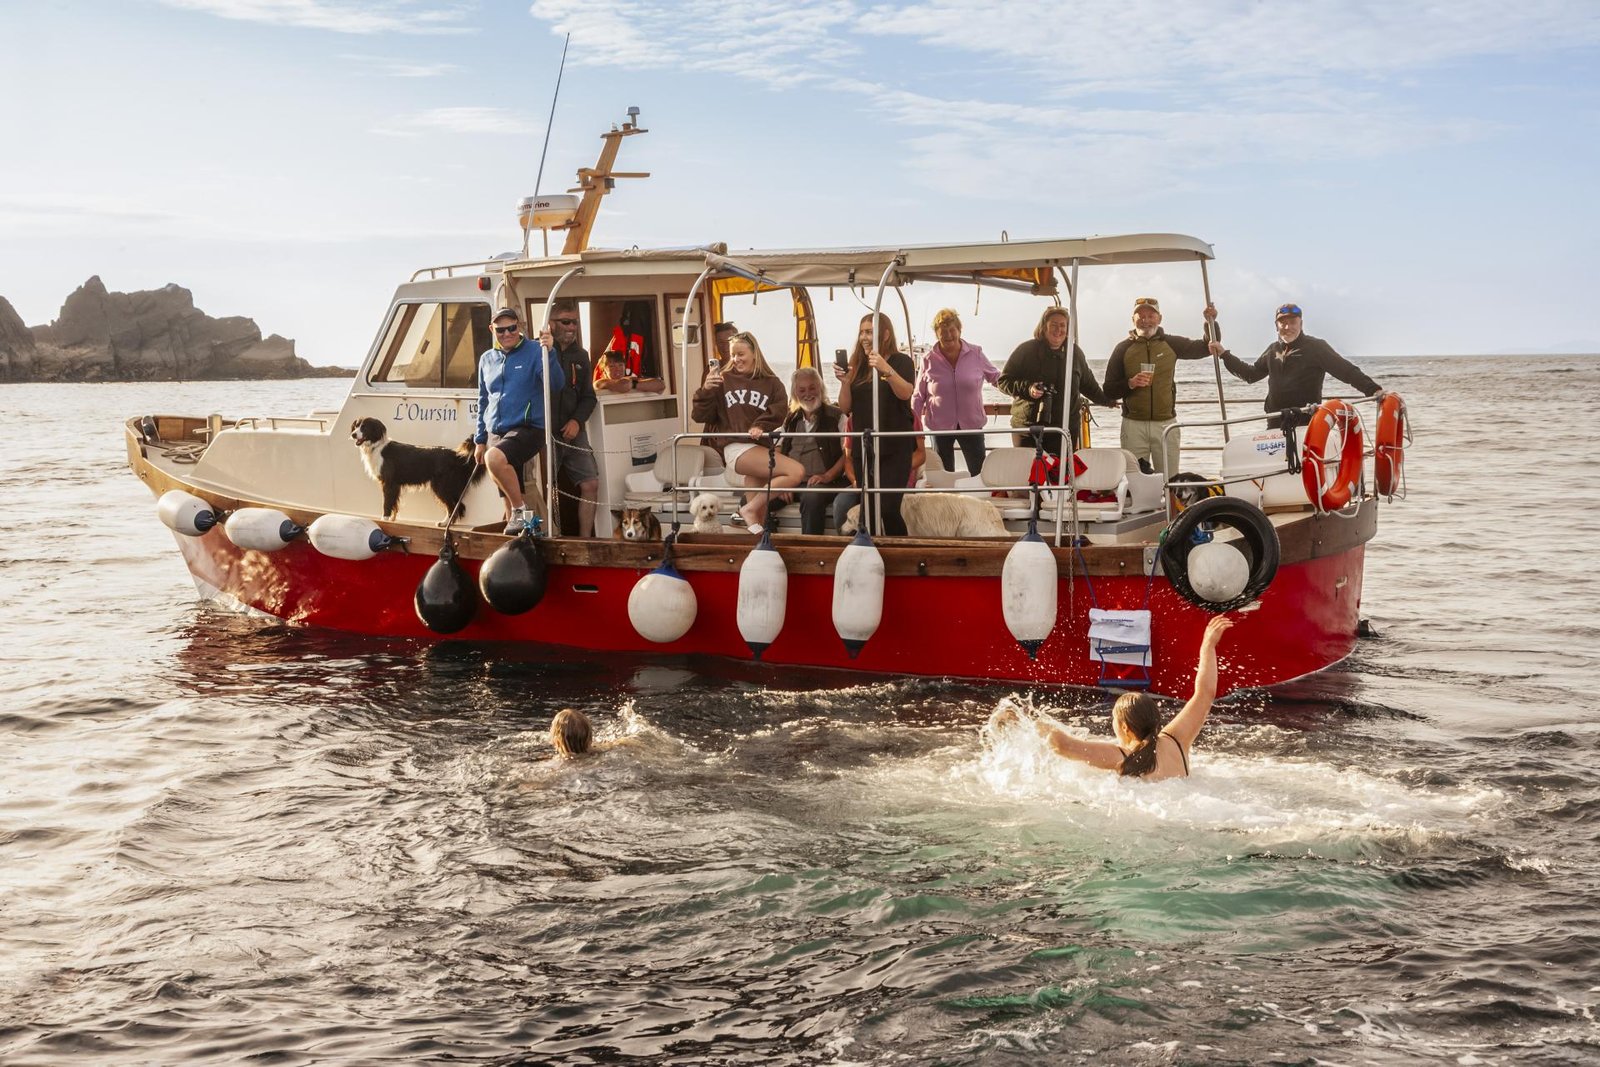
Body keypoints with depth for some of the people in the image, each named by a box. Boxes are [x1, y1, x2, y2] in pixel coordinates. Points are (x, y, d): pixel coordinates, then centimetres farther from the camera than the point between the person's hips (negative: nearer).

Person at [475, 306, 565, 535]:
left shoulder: (534, 351, -4)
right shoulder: (487, 359, 13)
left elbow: (556, 385, -18)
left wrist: (549, 353, -33)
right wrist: (480, 441, 19)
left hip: (527, 429, -6)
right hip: (495, 434, 6)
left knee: (495, 458, -35)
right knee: (509, 497, 6)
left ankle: (522, 512, -22)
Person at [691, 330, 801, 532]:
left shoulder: (771, 383, 14)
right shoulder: (723, 380, 7)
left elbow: (780, 409, -2)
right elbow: (700, 416, 4)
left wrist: (761, 426, -20)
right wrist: (706, 390, -13)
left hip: (760, 448, 4)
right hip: (736, 448, -4)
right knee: (796, 472, -21)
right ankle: (750, 509, -11)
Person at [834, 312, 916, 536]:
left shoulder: (900, 361, -1)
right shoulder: (857, 366, 11)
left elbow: (906, 393, -19)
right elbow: (845, 408, 9)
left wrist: (886, 369, -33)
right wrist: (845, 383, -8)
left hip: (894, 448, -5)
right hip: (863, 448, 5)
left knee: (888, 508, -16)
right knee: (867, 510, 5)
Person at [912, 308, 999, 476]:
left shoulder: (976, 354, -4)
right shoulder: (929, 361, -3)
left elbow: (996, 377, 8)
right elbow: (918, 397, 4)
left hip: (972, 424, 0)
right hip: (940, 425, 0)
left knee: (980, 473, -1)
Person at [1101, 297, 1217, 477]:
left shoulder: (1170, 344, 7)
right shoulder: (1123, 349, 4)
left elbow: (1206, 348, 14)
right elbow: (1109, 391, 3)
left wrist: (1211, 323, -1)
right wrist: (1130, 383, -15)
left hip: (1166, 424, 1)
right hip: (1134, 424, -1)